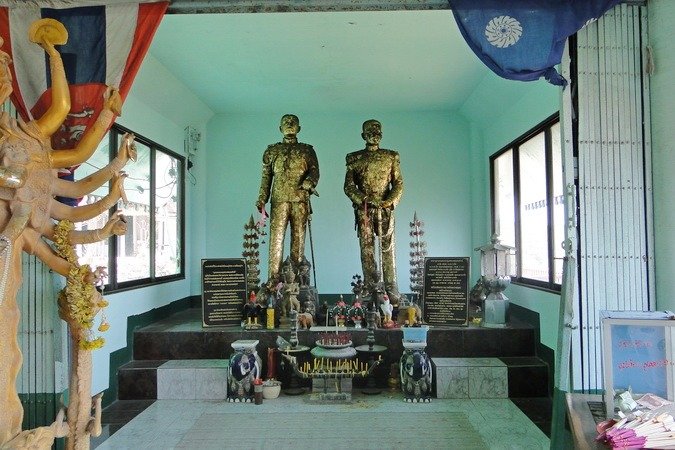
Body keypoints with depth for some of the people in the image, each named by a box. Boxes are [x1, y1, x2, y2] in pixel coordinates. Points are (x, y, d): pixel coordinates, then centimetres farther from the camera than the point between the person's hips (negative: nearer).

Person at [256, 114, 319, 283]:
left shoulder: (307, 150, 16)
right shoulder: (272, 151, 17)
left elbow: (314, 170, 3)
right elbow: (266, 177, 13)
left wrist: (309, 182, -21)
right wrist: (262, 199, 2)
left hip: (300, 200, 0)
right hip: (279, 200, 0)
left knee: (298, 237, -1)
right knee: (276, 237, -8)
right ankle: (273, 277, -7)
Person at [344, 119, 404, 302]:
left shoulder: (391, 157, 10)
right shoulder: (355, 159, 8)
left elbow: (398, 183, 6)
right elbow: (348, 186, 2)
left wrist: (391, 201, -10)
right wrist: (366, 200, -11)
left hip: (386, 209, 0)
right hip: (364, 210, 0)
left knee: (388, 248, -3)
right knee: (366, 248, 1)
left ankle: (391, 288, 2)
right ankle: (370, 287, 9)